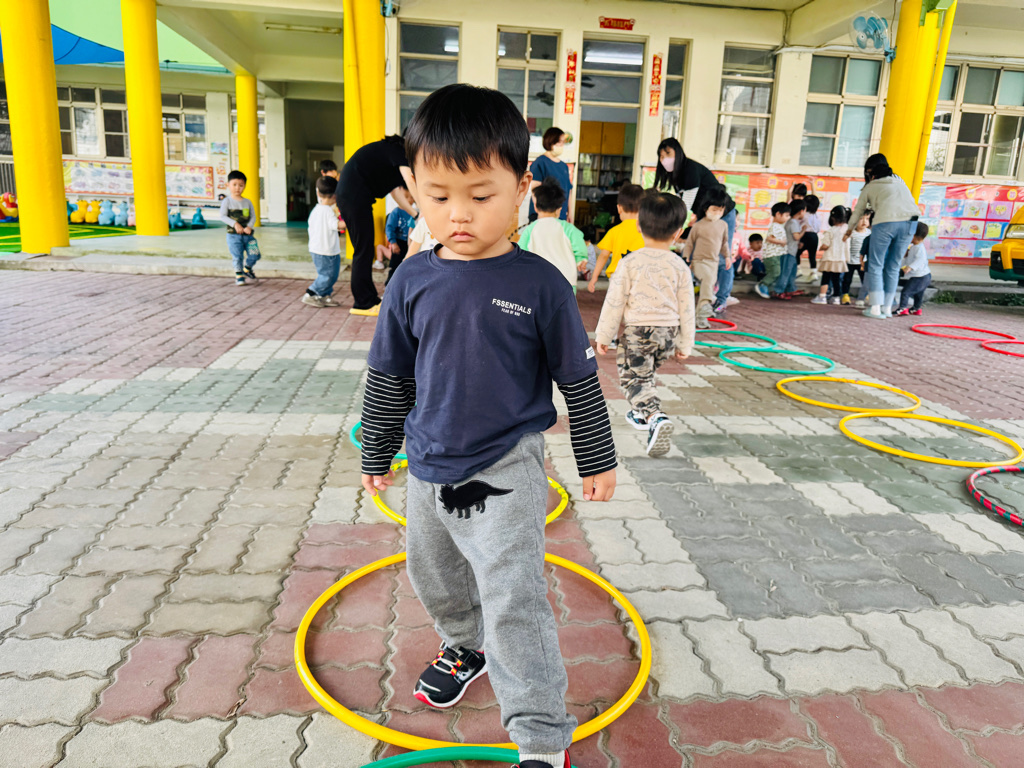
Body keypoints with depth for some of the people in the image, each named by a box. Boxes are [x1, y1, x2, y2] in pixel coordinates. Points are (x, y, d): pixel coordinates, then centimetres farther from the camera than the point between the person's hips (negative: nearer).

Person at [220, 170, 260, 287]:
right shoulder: (227, 201, -2)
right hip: (233, 234, -3)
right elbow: (223, 216, -7)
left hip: (248, 234, 3)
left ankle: (247, 269, 26)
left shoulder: (248, 202, 9)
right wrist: (235, 224, -19)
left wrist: (249, 226, -12)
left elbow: (253, 216, 6)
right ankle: (239, 275, 15)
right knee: (237, 256, -3)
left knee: (254, 254, -2)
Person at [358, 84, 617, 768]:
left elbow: (580, 378, -4)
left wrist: (598, 459, 2)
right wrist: (377, 455, 14)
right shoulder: (413, 281, -5)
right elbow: (389, 379, 6)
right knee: (435, 577, 24)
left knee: (514, 602, -7)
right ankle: (464, 647, 54)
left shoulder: (539, 284, -13)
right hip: (430, 467, 5)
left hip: (506, 469, -5)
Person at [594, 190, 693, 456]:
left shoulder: (630, 263, -9)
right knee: (645, 374, 24)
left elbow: (614, 303, -7)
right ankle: (641, 414, 40)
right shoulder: (680, 267, 0)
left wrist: (603, 336, 2)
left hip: (637, 330, -4)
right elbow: (686, 309, 4)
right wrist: (685, 344, 14)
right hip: (668, 332, 4)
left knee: (635, 377, -1)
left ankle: (655, 417, -23)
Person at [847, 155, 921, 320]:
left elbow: (858, 211, 30)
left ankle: (875, 308, -1)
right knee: (893, 266, 14)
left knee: (875, 265, 6)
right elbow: (910, 201, 30)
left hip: (886, 221, -4)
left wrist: (849, 230, 47)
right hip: (910, 221, 4)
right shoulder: (899, 181, 30)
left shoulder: (870, 186, 21)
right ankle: (887, 307, 17)